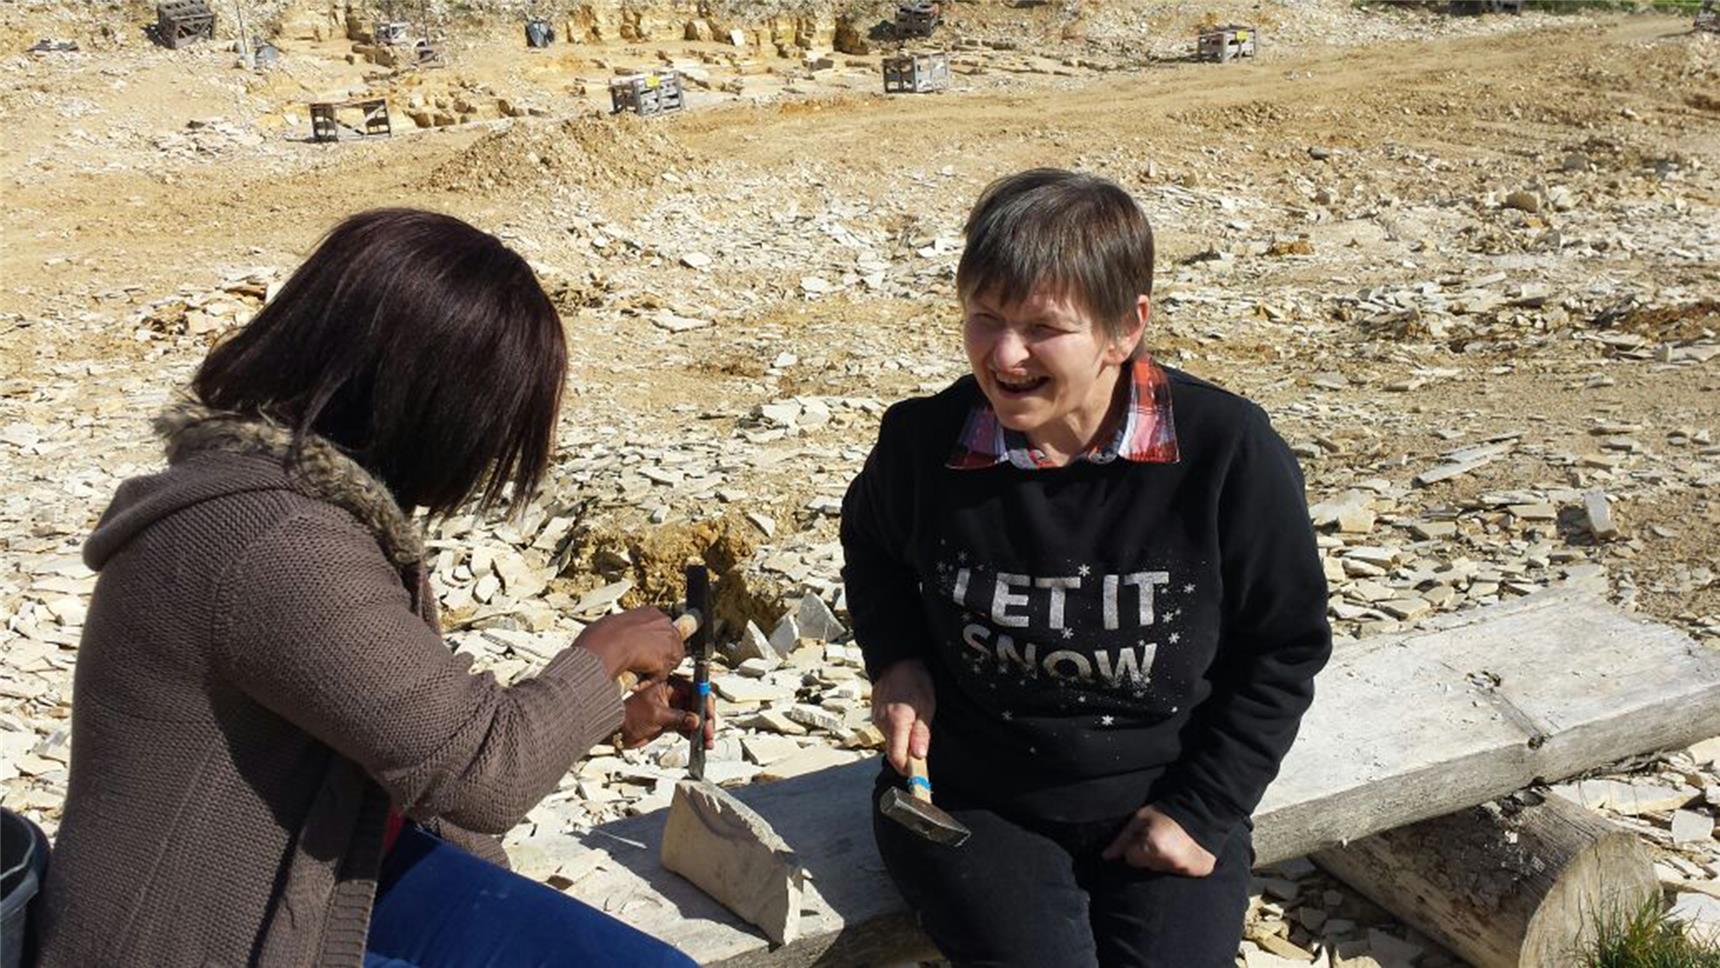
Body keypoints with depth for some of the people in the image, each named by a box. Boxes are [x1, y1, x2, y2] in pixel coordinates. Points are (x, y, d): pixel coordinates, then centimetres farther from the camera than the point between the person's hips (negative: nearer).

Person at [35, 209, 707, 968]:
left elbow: (434, 719, 10)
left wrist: (604, 717, 6)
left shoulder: (332, 493, 1)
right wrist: (601, 654, -10)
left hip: (340, 876, 8)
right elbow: (483, 772, -25)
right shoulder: (277, 544, -30)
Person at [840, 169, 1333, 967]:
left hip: (1162, 804, 0)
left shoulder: (1227, 451, -15)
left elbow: (1284, 647, -2)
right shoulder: (922, 441, -11)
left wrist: (1205, 811, -5)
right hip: (968, 801, 0)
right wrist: (895, 660, -4)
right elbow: (871, 549, 14)